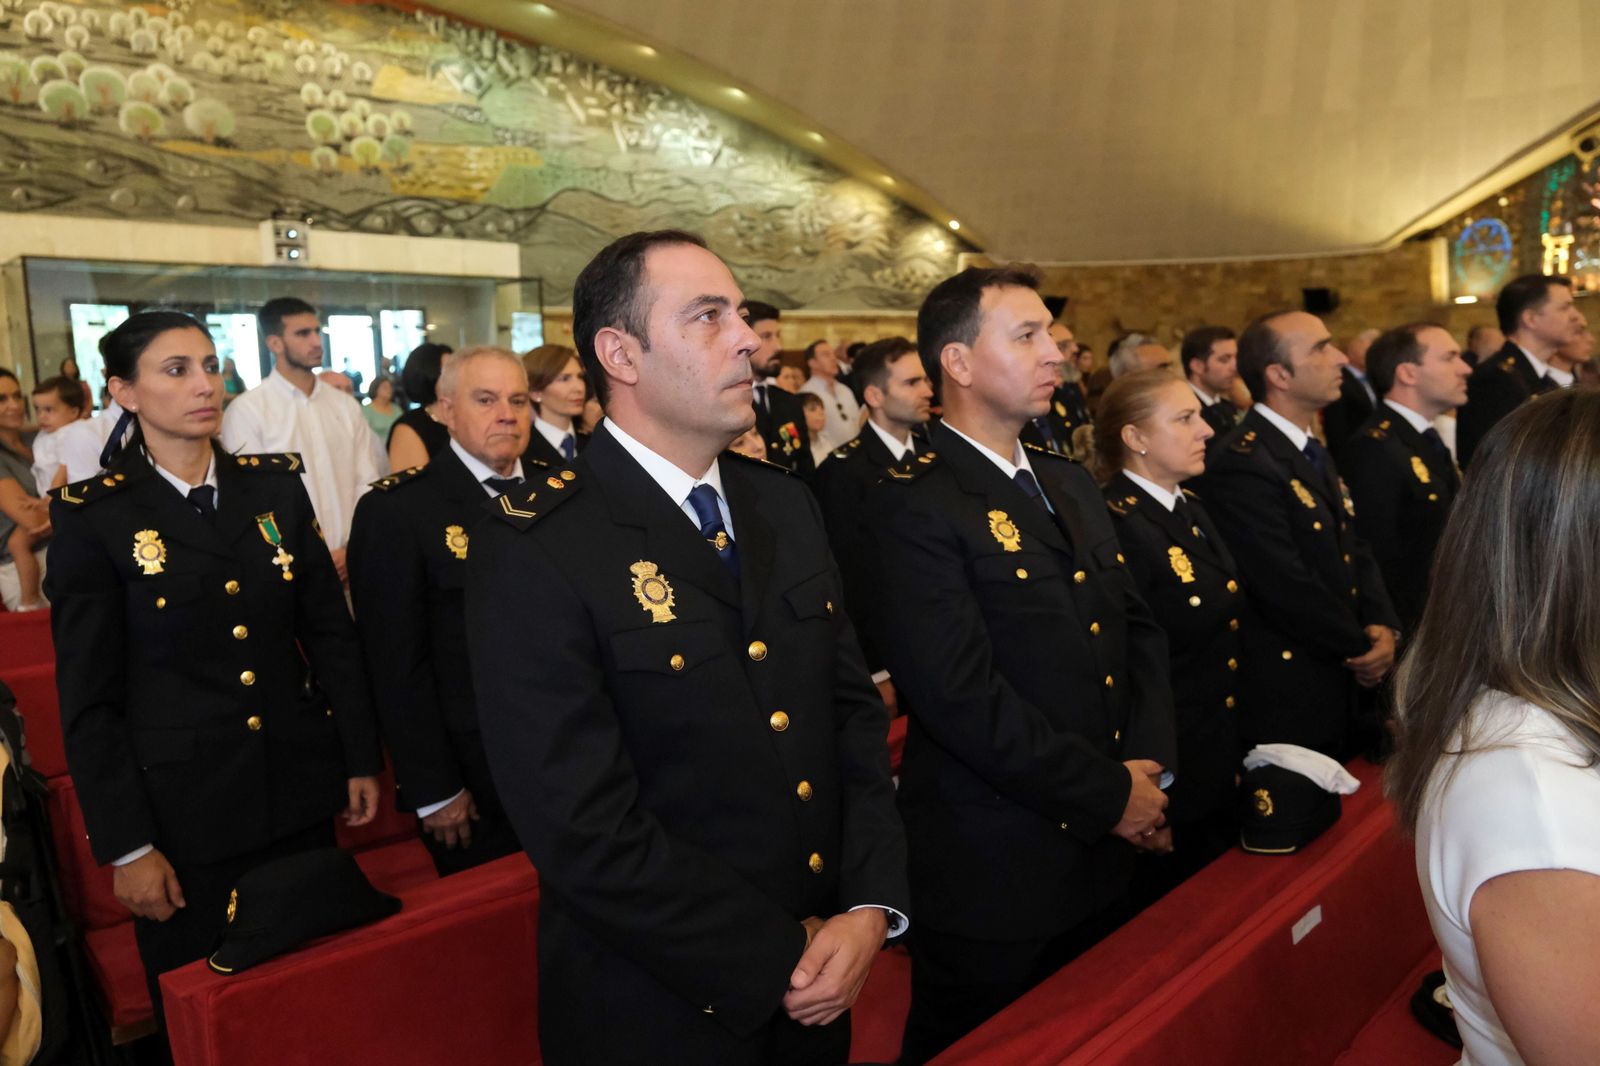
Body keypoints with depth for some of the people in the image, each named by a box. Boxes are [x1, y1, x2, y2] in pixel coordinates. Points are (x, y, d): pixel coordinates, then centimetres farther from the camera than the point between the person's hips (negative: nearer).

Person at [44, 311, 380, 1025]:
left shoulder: (276, 485, 3)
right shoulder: (93, 516, -7)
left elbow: (331, 631, 6)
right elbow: (89, 700, -6)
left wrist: (361, 758, 5)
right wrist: (126, 846, -7)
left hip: (300, 794, 3)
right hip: (183, 809, -3)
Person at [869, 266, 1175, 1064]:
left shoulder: (1073, 485, 10)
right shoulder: (912, 506, -18)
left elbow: (1136, 627, 11)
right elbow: (960, 694, -25)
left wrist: (1147, 765, -4)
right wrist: (1109, 792, -16)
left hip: (1097, 858, 8)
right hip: (991, 877, -7)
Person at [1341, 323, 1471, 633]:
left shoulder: (1427, 441, 12)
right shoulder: (1374, 449, -20)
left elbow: (1446, 545, 15)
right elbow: (1377, 562, -25)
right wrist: (1407, 635, -21)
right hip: (1415, 628, -9)